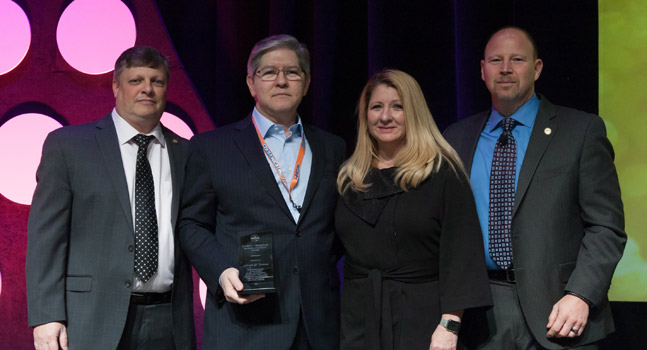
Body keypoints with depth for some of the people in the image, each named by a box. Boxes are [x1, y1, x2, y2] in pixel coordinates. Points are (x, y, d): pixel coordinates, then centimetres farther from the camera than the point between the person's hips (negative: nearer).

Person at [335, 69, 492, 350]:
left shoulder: (442, 173, -4)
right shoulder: (349, 178, 10)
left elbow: (461, 251, -10)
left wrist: (449, 325, -18)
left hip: (421, 322, -4)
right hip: (358, 323, 4)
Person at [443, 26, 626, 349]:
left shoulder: (581, 130, 0)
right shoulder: (457, 138, 11)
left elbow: (606, 226, -4)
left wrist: (580, 296, -15)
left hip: (555, 310, -3)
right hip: (481, 314, 3)